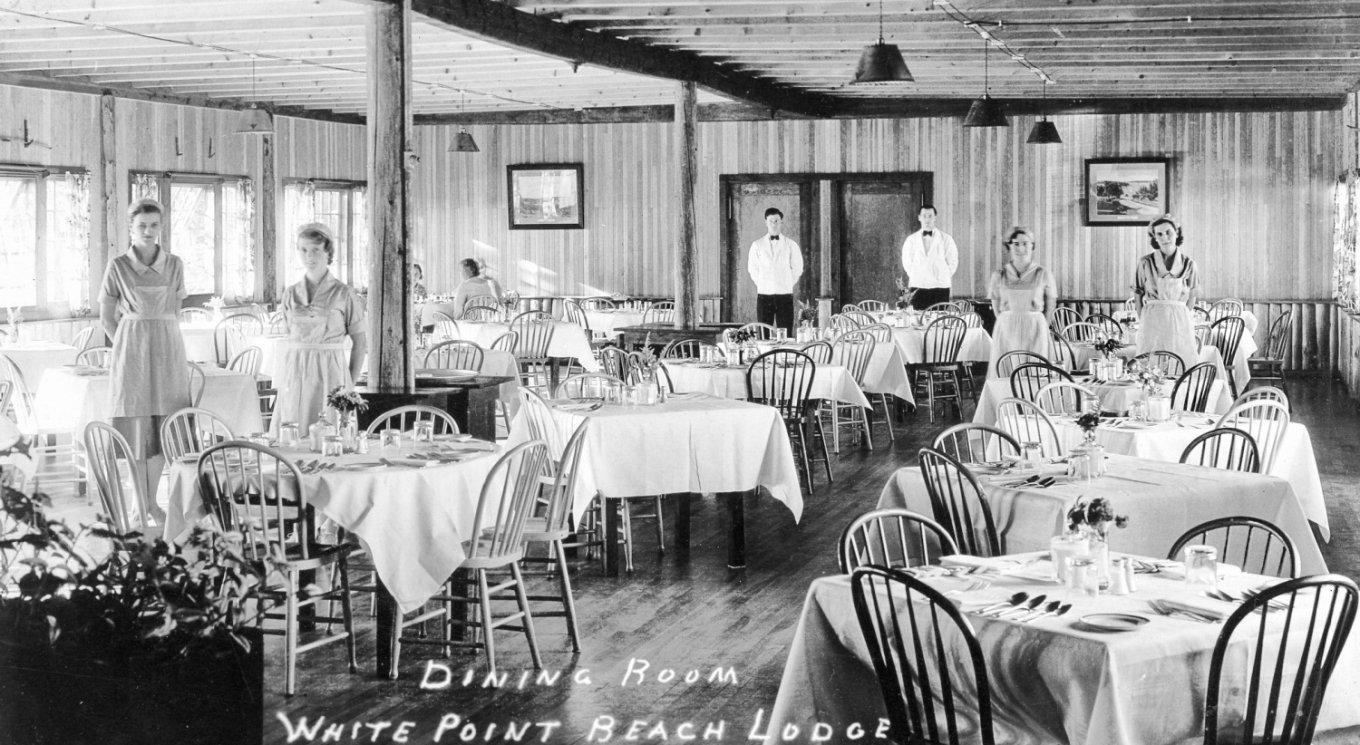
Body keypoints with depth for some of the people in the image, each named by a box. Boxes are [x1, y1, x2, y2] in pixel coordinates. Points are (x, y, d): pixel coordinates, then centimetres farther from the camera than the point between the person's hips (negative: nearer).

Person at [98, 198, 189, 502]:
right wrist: (129, 347, 3)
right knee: (136, 424, -3)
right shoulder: (118, 266, 0)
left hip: (167, 350, 2)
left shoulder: (174, 264, 6)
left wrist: (163, 344, 11)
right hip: (131, 350, -2)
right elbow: (106, 318, 6)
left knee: (163, 426, 1)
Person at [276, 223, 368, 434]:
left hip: (329, 375, -3)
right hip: (295, 376, 3)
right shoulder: (291, 295, 10)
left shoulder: (344, 294, -1)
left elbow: (360, 343, 3)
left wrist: (349, 386, 1)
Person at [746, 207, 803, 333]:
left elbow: (797, 269, 12)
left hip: (785, 295, 0)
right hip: (764, 295, 0)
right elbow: (752, 269, 12)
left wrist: (787, 285, 9)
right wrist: (762, 285, 8)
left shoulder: (791, 245, 4)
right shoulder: (757, 245, 5)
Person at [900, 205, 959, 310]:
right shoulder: (911, 240, 11)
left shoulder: (946, 239, 6)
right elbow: (907, 262, 16)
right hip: (917, 287, 1)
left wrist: (943, 277, 6)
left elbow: (953, 262, 9)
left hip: (940, 287, -1)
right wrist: (915, 278, 10)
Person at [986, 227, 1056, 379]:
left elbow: (1051, 302, 7)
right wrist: (1006, 323, 4)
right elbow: (995, 303, 10)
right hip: (1006, 331, 1)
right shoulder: (999, 275, 4)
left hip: (1035, 331, -1)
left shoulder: (1043, 274, 2)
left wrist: (1041, 325, 3)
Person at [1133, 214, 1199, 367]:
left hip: (1180, 322, 1)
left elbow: (1191, 297, 11)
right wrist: (1142, 322, 1)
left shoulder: (1188, 264, 4)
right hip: (1151, 322, -1)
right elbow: (1138, 295, 6)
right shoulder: (1146, 263, 1)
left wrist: (1180, 319, 5)